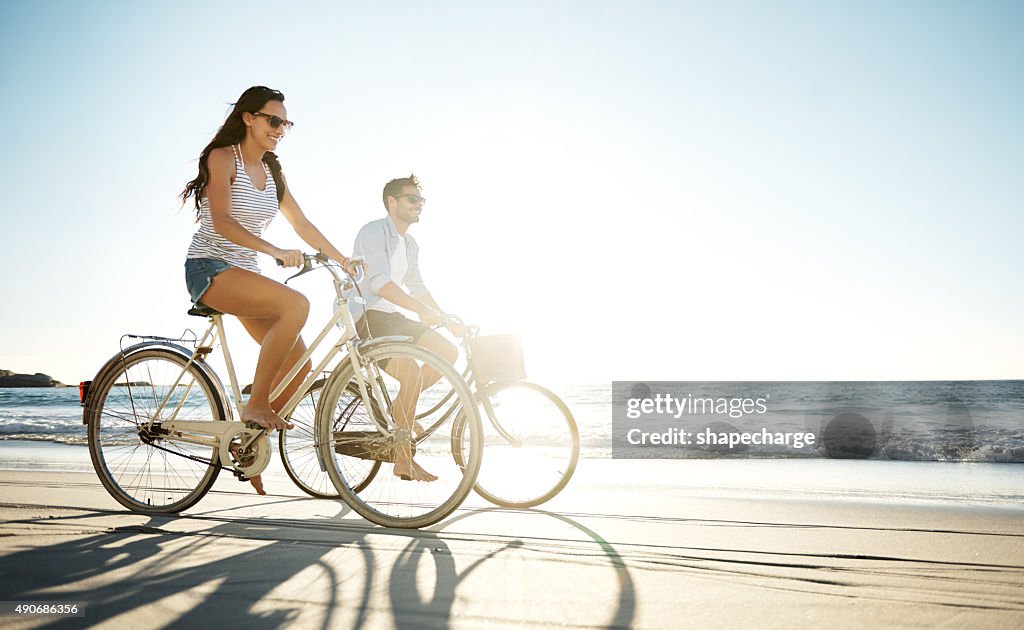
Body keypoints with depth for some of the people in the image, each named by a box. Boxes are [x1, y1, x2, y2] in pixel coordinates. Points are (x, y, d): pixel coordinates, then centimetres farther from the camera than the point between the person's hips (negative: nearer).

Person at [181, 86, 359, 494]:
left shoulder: (272, 172, 15)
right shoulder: (222, 157, -6)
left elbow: (302, 224, 17)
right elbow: (222, 223, -19)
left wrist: (342, 260, 9)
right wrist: (276, 252, -30)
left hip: (245, 275, 7)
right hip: (210, 268, -7)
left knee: (299, 364, -7)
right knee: (296, 305, -32)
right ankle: (256, 404, -22)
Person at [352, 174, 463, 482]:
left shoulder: (410, 244, 18)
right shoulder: (374, 232, -11)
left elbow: (418, 288, 21)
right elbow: (379, 282, -26)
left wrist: (447, 320, 10)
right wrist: (421, 309, -36)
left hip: (392, 317, 9)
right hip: (365, 317, -9)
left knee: (448, 352, -5)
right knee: (412, 373, -27)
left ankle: (401, 409, 7)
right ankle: (403, 459, -16)